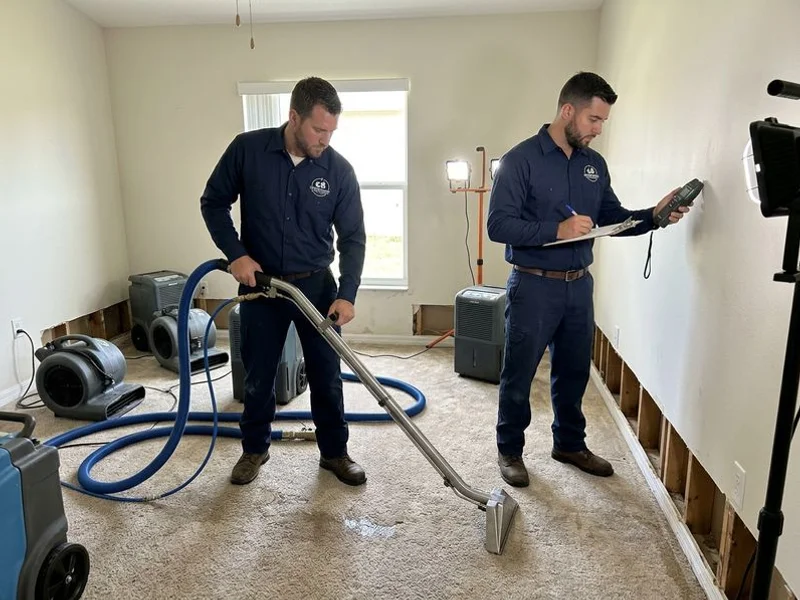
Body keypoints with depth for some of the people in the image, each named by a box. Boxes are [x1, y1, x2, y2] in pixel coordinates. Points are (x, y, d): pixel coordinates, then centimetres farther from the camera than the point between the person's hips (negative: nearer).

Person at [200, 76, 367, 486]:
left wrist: (347, 293, -15)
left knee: (326, 376, 7)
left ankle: (334, 452, 26)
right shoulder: (247, 149, -10)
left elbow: (353, 236, -5)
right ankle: (254, 449, 33)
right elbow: (213, 203, -1)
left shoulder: (339, 169, -9)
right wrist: (235, 253, -14)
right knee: (258, 376, 11)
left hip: (316, 286, 1)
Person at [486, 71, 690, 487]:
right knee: (519, 375, 6)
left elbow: (613, 218, 13)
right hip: (533, 286, -6)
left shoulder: (594, 164, 8)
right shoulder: (520, 160, -12)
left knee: (573, 373, 18)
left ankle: (570, 444, 37)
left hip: (579, 285, 6)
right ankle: (509, 450, 25)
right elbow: (499, 225, -19)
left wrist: (653, 215, -5)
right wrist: (557, 229, -28)